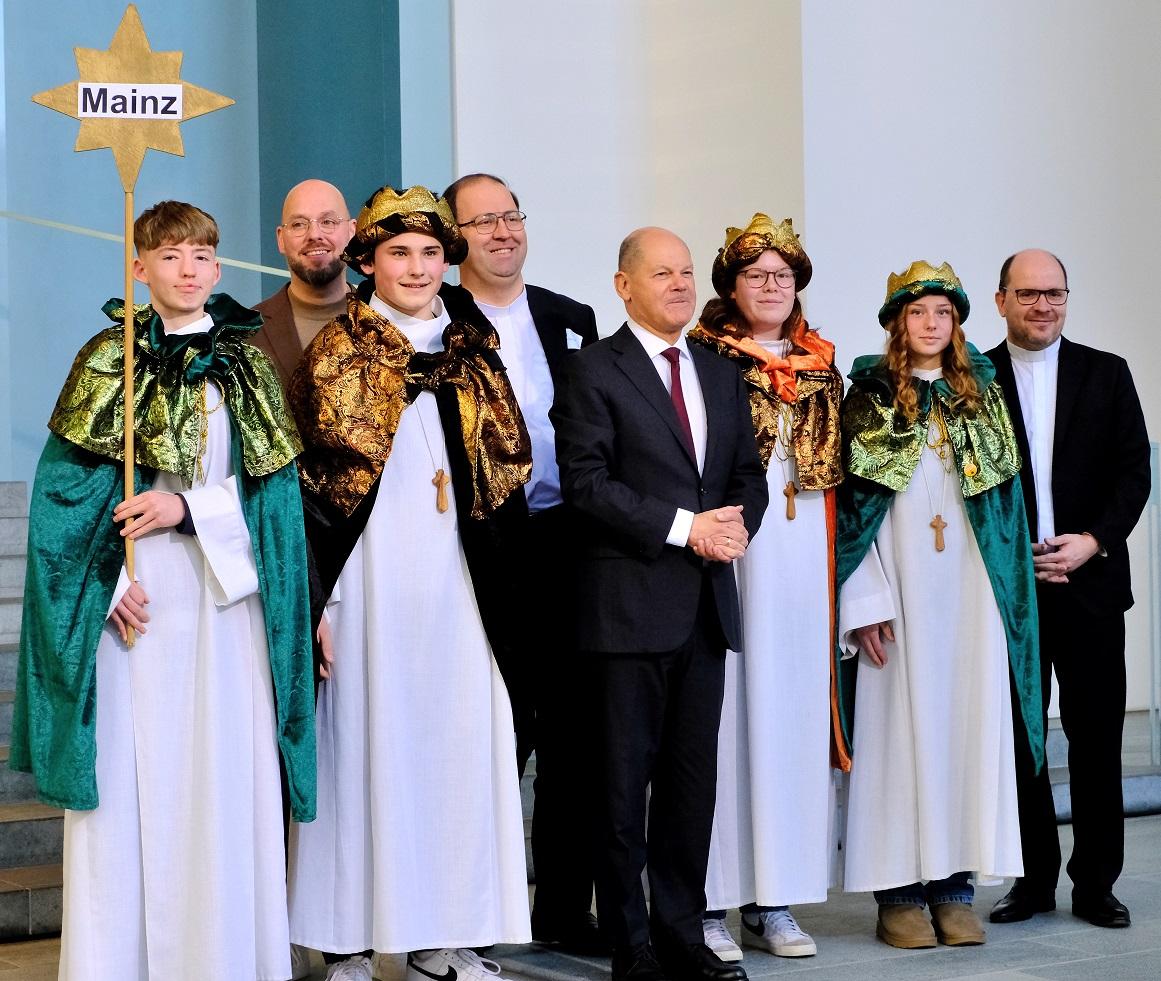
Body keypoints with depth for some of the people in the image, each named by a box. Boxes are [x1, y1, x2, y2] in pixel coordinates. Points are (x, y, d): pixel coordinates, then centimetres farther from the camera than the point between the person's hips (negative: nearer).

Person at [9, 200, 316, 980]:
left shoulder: (249, 366, 9)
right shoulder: (109, 360, 4)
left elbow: (273, 489, 4)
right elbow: (65, 485, -1)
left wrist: (188, 509, -11)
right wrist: (108, 583, -12)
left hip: (225, 596, 2)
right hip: (133, 597, -1)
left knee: (226, 771, 0)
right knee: (130, 770, -2)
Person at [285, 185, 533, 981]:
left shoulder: (474, 352, 12)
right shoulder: (336, 355, 2)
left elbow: (509, 467, 13)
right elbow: (308, 484, -3)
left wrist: (502, 578, 5)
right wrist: (317, 599, -10)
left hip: (456, 581, 3)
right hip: (368, 579, -3)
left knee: (457, 741, 3)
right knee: (364, 742, -1)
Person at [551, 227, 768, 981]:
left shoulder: (722, 374, 16)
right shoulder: (595, 369, -3)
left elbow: (749, 474, 15)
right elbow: (586, 481, -12)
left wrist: (736, 524, -7)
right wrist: (684, 527, -16)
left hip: (708, 605, 6)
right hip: (632, 602, -6)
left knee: (693, 779, 9)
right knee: (627, 779, 0)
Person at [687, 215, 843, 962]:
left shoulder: (821, 369, 16)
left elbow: (840, 474, 18)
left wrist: (840, 564, 10)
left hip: (803, 554, 5)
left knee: (793, 710, 5)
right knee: (725, 710, -5)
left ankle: (774, 901, 12)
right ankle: (710, 903, 0)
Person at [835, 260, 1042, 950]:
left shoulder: (983, 394, 12)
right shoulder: (870, 397, 2)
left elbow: (1008, 497, 12)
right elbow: (852, 504, -3)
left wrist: (1009, 591, 3)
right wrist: (866, 603, -11)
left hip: (973, 586, 3)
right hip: (901, 586, -3)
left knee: (969, 716, 2)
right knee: (903, 720, -3)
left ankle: (956, 883, 8)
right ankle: (899, 890, 2)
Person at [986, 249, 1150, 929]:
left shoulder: (1108, 374, 8)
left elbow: (1134, 470, 4)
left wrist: (1093, 541, -10)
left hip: (1091, 582, 1)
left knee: (1097, 737, 4)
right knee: (1019, 736, 4)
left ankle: (1096, 883, 13)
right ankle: (1034, 879, 14)